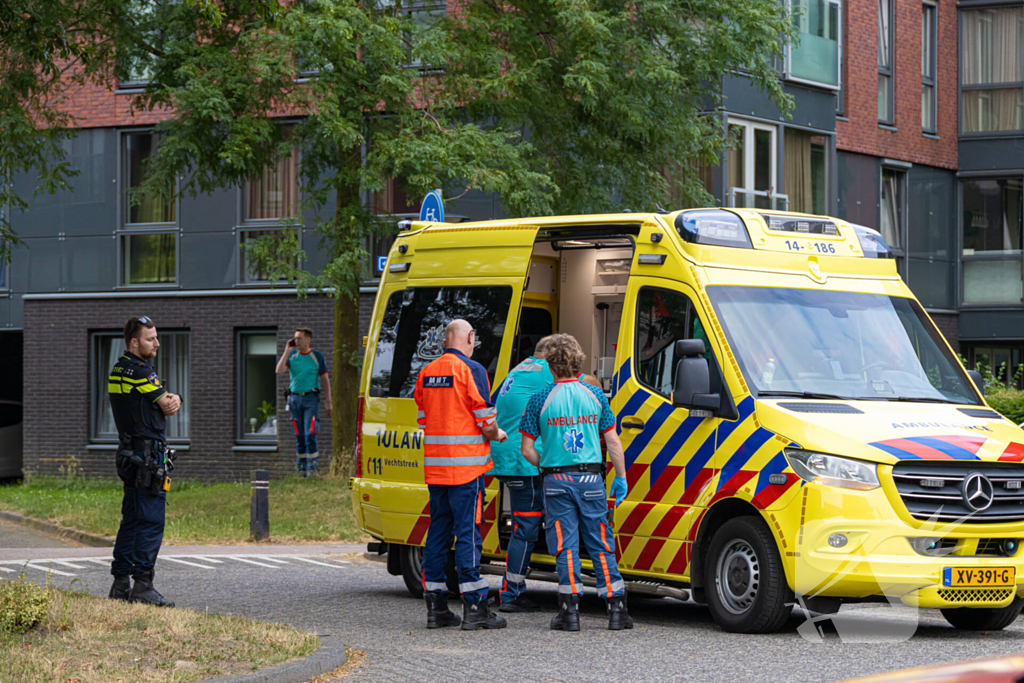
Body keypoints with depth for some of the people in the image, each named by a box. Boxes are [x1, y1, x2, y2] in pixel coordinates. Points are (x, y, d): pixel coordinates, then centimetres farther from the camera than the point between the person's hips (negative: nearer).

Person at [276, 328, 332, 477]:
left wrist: (328, 401, -1)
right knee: (299, 436, 5)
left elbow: (325, 379, 3)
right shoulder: (292, 355, 7)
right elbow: (279, 371, -7)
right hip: (295, 398, 3)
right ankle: (301, 468, 10)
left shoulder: (317, 356, 0)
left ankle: (313, 467, -9)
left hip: (311, 398, -3)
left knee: (310, 434, -12)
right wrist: (287, 351, -9)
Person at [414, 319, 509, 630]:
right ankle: (474, 607, -5)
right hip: (466, 465, -6)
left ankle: (435, 606, 12)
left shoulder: (426, 373, 11)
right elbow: (485, 420, -10)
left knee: (438, 531, 11)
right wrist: (497, 435, 9)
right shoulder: (471, 370, -9)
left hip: (434, 465, 6)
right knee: (468, 532, -5)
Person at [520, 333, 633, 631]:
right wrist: (621, 477, 14)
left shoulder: (540, 400, -3)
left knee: (565, 546, 1)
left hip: (557, 481, -2)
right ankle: (616, 608, 6)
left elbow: (527, 449, -2)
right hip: (591, 479, 2)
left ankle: (570, 610, -4)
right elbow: (613, 442, 4)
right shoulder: (595, 395, 3)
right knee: (601, 543, 7)